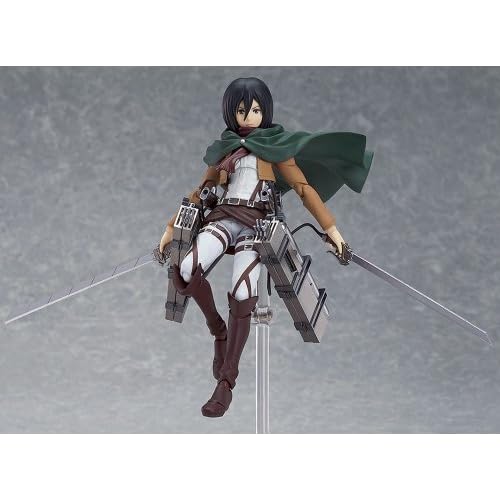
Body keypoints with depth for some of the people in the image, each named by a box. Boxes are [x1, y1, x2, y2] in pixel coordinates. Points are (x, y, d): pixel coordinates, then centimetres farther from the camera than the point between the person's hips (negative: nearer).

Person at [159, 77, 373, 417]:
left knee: (242, 295, -26)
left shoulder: (273, 147, 12)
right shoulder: (224, 148, 20)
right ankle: (219, 331, -2)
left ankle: (226, 383, -19)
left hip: (256, 223, -3)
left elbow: (303, 187, 6)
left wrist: (330, 227, -3)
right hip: (224, 218, 3)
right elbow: (201, 191, 27)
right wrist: (172, 227, 25)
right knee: (187, 272, -29)